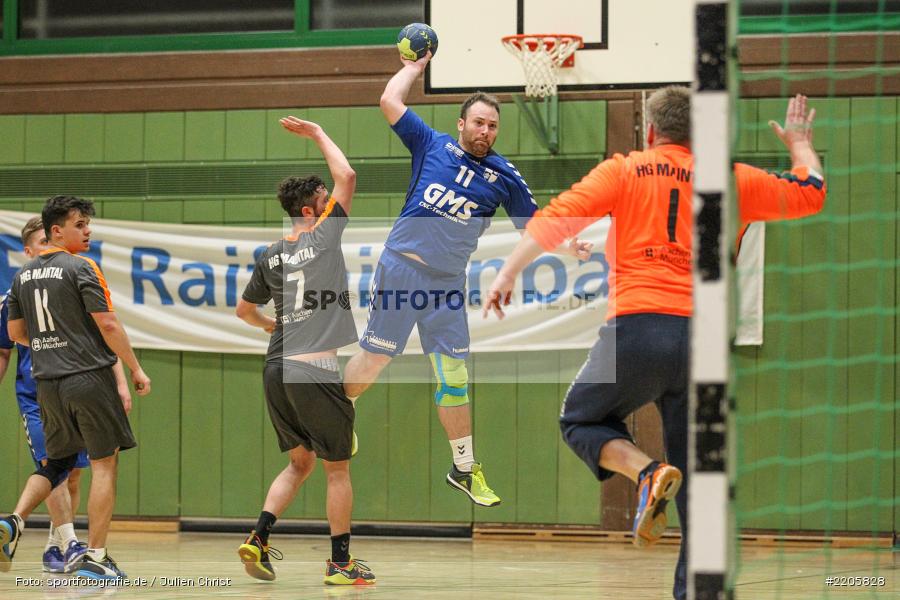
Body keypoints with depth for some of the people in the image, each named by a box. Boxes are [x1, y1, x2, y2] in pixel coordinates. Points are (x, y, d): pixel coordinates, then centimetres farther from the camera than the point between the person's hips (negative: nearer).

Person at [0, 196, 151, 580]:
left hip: (48, 384, 6)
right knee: (104, 463, 0)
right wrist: (136, 369, -5)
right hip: (89, 376, -6)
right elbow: (107, 324, -13)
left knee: (57, 462, 20)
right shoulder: (81, 268, -8)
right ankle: (95, 558, -4)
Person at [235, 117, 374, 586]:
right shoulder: (324, 237, -5)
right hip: (317, 370, -6)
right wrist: (317, 134, 6)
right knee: (337, 467, 6)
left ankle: (259, 538, 2)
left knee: (299, 462, 19)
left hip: (277, 369, 6)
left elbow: (243, 309, 24)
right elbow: (346, 177, -7)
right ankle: (341, 562, 9)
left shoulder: (271, 257, 13)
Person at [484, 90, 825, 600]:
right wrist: (801, 144, 45)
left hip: (638, 326, -2)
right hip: (703, 334, 3)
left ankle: (647, 473, -10)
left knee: (582, 420, 19)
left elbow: (559, 217, -2)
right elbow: (811, 193, 27)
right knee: (697, 476, 11)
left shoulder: (624, 170, 9)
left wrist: (509, 272, -2)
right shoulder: (732, 180, 15)